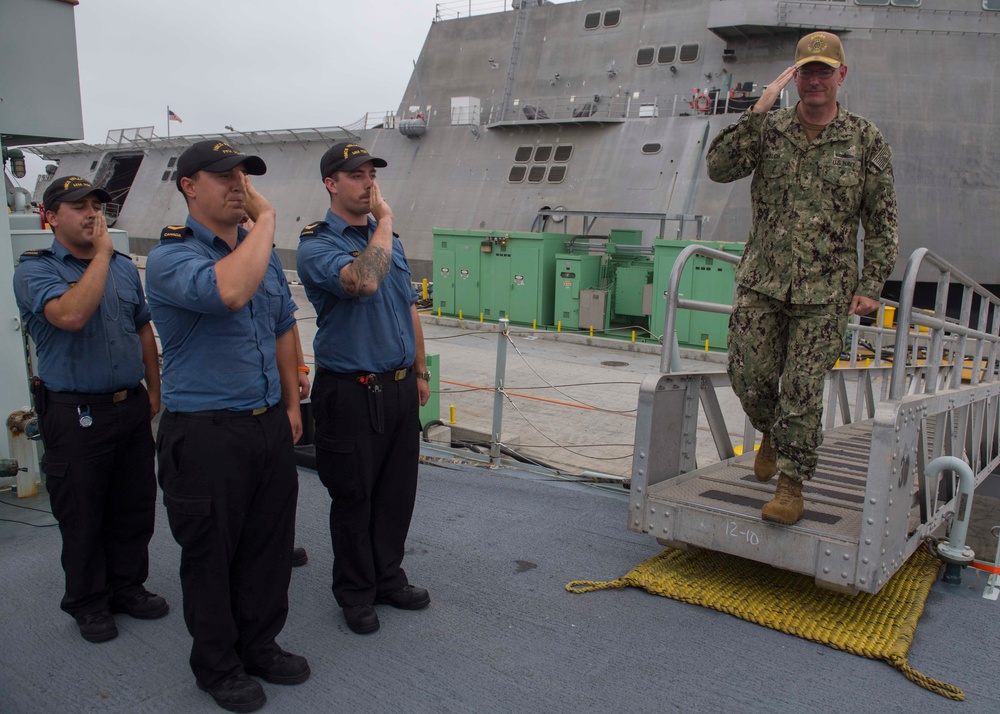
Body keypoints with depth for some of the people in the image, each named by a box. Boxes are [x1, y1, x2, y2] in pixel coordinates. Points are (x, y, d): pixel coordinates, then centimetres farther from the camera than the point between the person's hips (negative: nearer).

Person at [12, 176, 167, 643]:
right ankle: (88, 603, 25)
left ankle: (128, 586, 31)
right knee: (82, 516, 8)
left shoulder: (124, 267, 10)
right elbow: (71, 315, -28)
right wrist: (101, 253, -19)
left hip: (131, 407, 5)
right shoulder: (35, 270, -8)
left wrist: (154, 387, 13)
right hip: (75, 415, -5)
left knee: (135, 507, 14)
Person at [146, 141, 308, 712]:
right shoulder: (170, 256, -13)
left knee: (271, 545, 16)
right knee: (211, 555, 10)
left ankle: (260, 643, 37)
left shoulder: (264, 251, 11)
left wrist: (292, 403, 16)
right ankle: (218, 664, 30)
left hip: (270, 424, 7)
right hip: (205, 434, -6)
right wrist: (266, 218, -22)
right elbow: (229, 291, -35)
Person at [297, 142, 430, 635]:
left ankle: (388, 577, 33)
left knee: (397, 492, 14)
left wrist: (420, 372, 18)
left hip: (399, 386, 6)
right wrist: (384, 219, -18)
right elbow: (362, 281, -32)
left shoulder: (390, 240, 13)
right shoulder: (316, 245, -10)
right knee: (353, 497, 7)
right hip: (351, 391, -6)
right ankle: (355, 593, 25)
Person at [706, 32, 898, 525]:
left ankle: (792, 485, 12)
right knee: (749, 376, 2)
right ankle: (771, 435, 34)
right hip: (761, 281, 2)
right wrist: (758, 110, -15)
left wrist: (871, 286, -2)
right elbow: (719, 168, -10)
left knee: (803, 390, -2)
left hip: (826, 291, -1)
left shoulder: (865, 139, 4)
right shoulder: (768, 129, 6)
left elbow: (882, 221, 5)